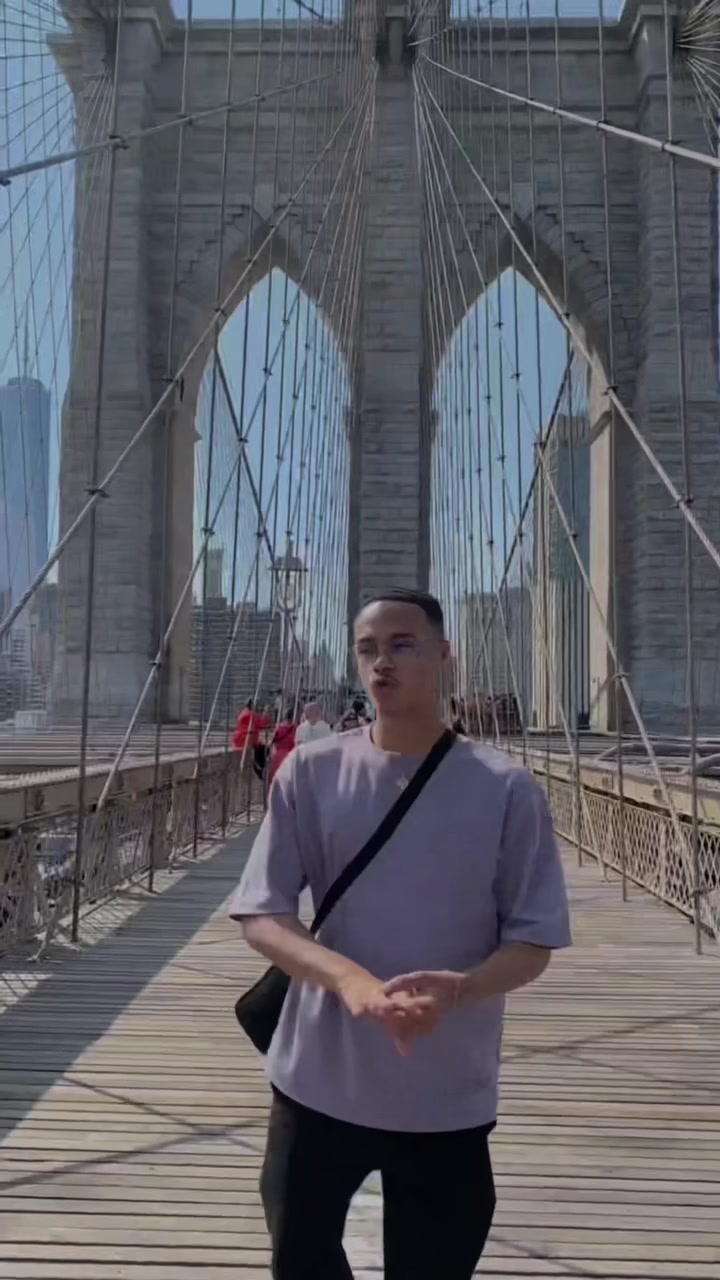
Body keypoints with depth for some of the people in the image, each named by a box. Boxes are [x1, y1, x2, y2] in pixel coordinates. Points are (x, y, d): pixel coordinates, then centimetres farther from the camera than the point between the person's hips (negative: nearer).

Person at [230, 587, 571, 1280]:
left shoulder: (506, 788, -8)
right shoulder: (310, 771, -5)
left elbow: (532, 942, -4)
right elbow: (260, 915, -5)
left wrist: (456, 988, -25)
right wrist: (344, 974, -24)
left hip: (449, 1104, -1)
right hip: (317, 1085, 1)